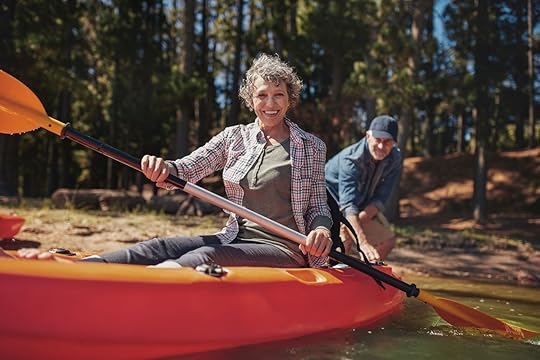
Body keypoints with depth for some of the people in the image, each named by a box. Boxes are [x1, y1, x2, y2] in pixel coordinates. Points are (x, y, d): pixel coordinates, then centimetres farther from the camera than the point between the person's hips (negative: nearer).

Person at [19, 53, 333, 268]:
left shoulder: (312, 147, 5)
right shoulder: (234, 138, 10)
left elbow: (319, 207, 6)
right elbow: (188, 169, -2)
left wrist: (321, 230, -18)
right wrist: (164, 168, -26)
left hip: (285, 250, -4)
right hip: (234, 240, 4)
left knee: (206, 258, -33)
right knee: (161, 248, -22)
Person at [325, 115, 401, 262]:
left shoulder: (394, 158, -16)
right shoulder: (351, 159, -35)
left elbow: (380, 198, -16)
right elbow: (348, 205, -46)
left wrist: (361, 218, -34)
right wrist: (363, 243, -58)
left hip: (364, 208, 6)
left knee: (387, 241, 2)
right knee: (344, 241, -27)